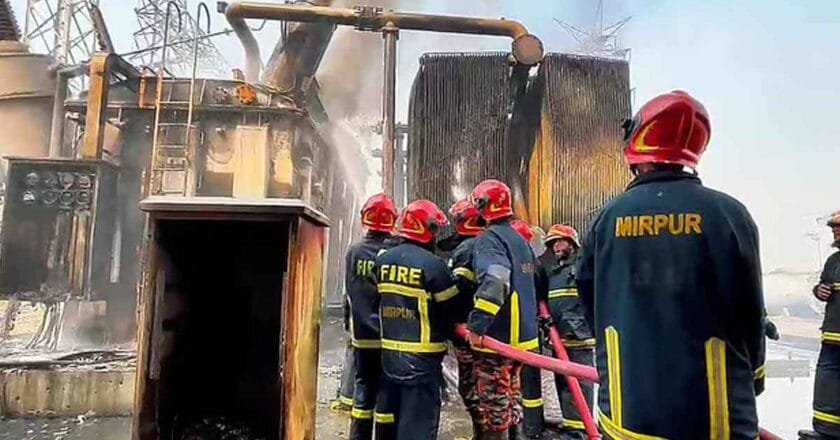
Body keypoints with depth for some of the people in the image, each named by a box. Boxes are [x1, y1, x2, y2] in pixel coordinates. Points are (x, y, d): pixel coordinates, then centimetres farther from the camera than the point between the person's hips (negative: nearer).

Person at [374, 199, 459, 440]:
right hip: (421, 357, -7)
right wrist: (452, 335, 9)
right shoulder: (432, 264, -15)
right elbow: (450, 308, -8)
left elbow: (382, 299, 11)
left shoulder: (383, 260, 5)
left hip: (389, 352, 7)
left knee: (389, 415, 20)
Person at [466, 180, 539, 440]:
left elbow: (494, 282, -30)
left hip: (497, 337, -9)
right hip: (521, 335, 9)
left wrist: (476, 324, -29)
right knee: (511, 400, 20)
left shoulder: (489, 238, -13)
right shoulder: (520, 240, 16)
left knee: (494, 407, 1)